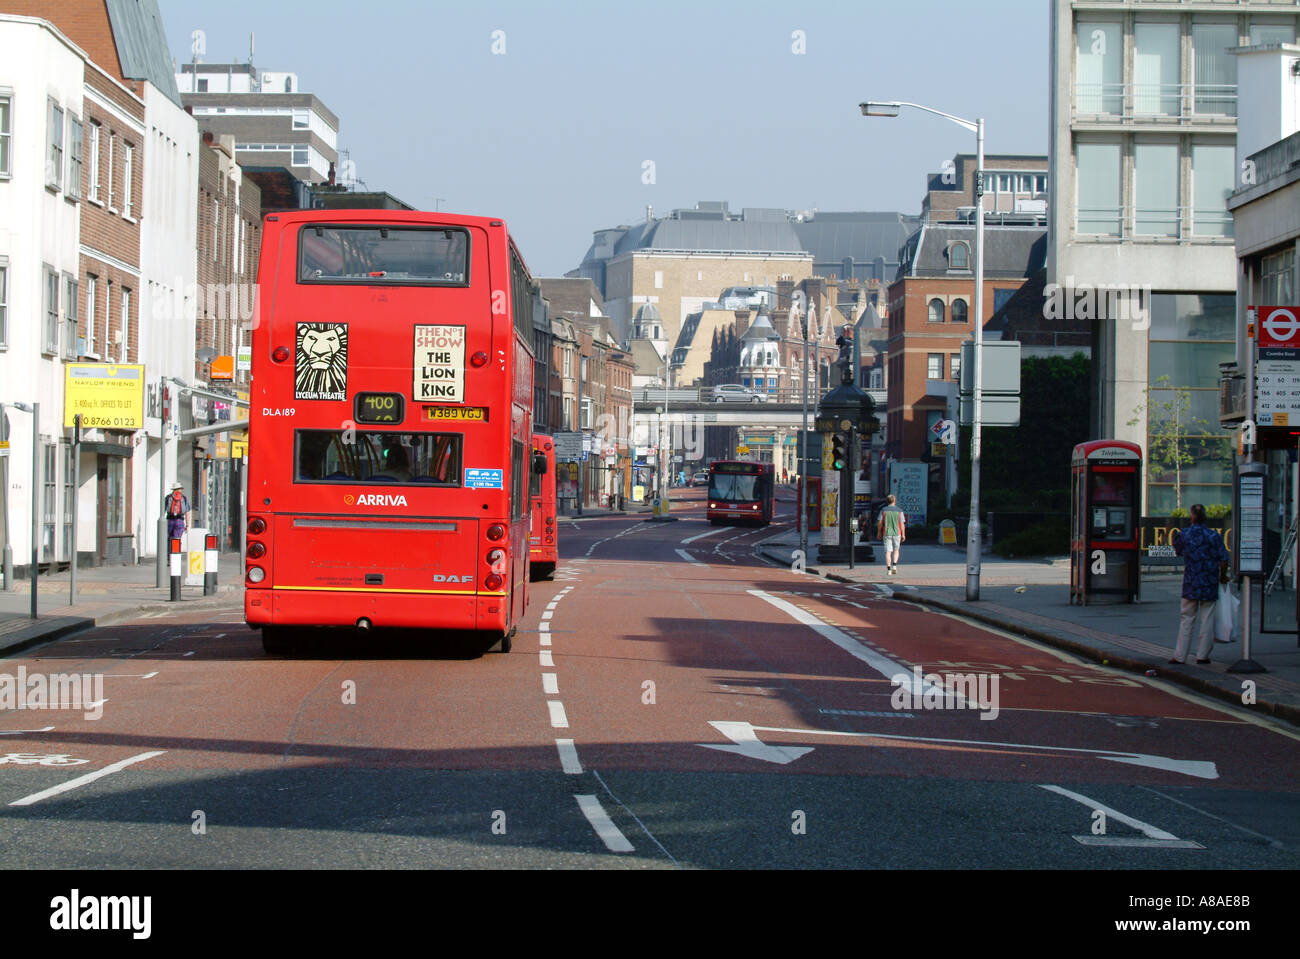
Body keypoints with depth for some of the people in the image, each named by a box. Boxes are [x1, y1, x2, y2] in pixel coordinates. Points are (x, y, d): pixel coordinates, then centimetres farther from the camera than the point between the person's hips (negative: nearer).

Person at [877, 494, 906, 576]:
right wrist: (903, 534, 2)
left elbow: (880, 523, -1)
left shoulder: (883, 510, -2)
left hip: (887, 533, 0)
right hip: (897, 533, 0)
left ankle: (889, 569, -5)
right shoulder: (899, 511, -3)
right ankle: (894, 565, -2)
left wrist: (879, 532, 12)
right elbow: (902, 524, -4)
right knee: (896, 550, 16)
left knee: (888, 551, 1)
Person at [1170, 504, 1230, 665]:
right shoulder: (1214, 536, -5)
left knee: (1187, 620, 6)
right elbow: (1224, 559, -8)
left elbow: (1178, 550, 15)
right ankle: (1202, 655, 8)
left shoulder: (1183, 535, -3)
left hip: (1190, 585, 1)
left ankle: (1180, 656, 6)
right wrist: (1223, 576, 7)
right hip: (1210, 585, -1)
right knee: (1207, 619, 6)